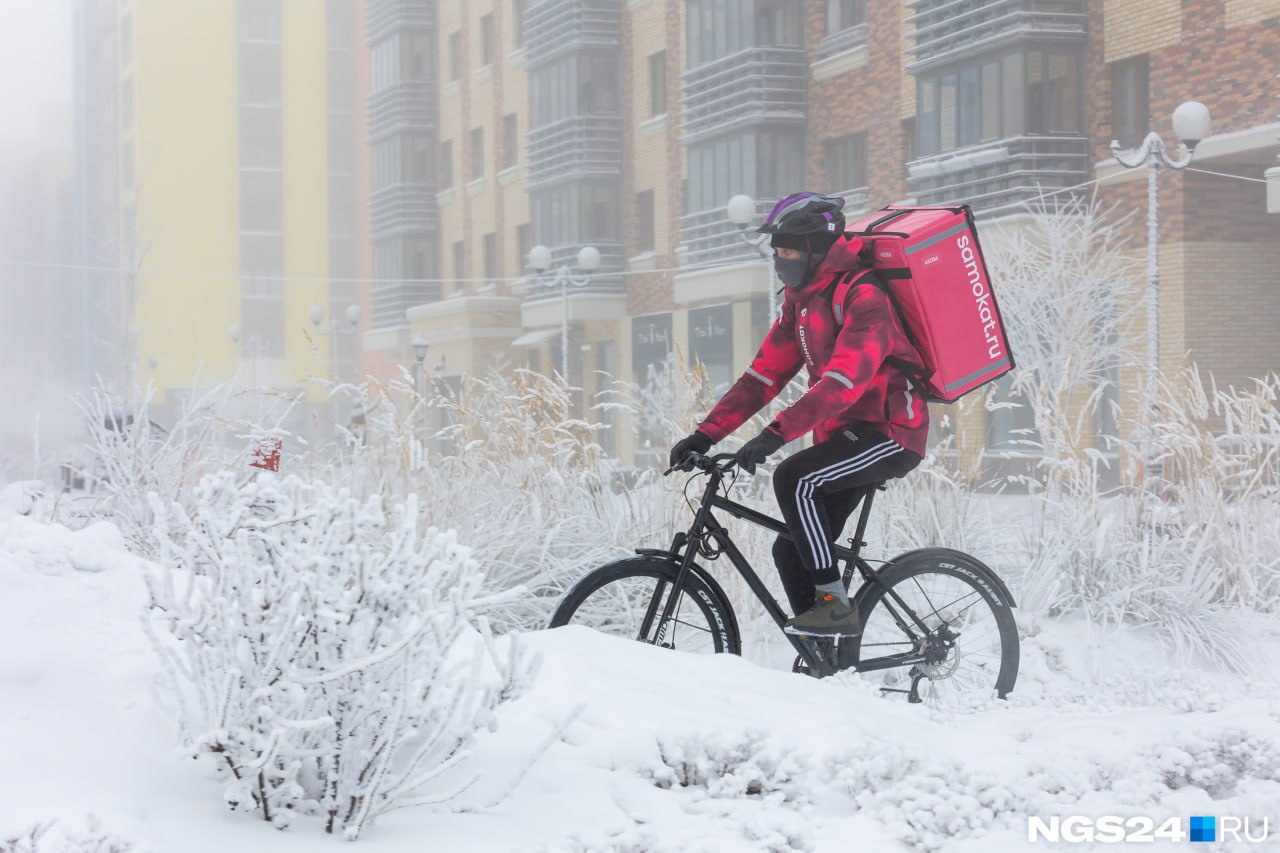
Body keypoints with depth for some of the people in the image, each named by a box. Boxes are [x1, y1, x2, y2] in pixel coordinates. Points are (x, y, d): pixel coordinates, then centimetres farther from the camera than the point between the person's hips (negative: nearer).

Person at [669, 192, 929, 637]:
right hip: (845, 434, 9)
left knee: (794, 479, -28)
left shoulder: (862, 297, -18)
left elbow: (843, 382, -30)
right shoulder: (801, 299, 11)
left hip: (891, 432, -9)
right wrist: (706, 433, -1)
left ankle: (835, 603, -22)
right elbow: (763, 375, 9)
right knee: (791, 551, 2)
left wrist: (777, 433, -38)